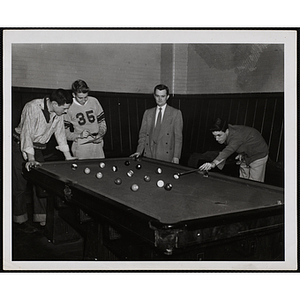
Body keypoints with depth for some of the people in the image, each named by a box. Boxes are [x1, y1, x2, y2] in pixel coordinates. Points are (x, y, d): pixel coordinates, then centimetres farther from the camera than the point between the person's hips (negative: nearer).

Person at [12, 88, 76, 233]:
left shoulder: (58, 113, -7)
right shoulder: (33, 107, -27)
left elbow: (60, 132, 5)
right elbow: (26, 134, -30)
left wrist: (68, 156, 2)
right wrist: (31, 159, -38)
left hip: (38, 147, 6)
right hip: (20, 145, -6)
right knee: (20, 184, -3)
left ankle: (42, 217, 12)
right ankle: (19, 219, 8)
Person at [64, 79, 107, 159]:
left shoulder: (94, 101, 3)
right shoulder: (69, 107, -5)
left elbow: (102, 122, 12)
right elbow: (65, 132, -1)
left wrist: (100, 134, -5)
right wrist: (79, 135, -16)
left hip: (97, 144, 3)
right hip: (81, 146, -3)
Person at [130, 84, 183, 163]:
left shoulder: (176, 113, 3)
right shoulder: (147, 113, 13)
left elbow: (178, 137, -1)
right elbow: (143, 134, 13)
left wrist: (176, 156, -10)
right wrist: (139, 151, -1)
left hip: (166, 157, -3)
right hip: (149, 155, 3)